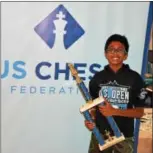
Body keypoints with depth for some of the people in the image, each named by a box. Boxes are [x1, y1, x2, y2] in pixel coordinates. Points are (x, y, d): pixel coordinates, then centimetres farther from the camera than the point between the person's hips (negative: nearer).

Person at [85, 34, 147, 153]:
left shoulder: (134, 78, -6)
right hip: (100, 134, 2)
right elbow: (93, 105, 10)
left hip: (124, 136, -2)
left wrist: (114, 111, -19)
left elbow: (139, 112, -5)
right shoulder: (98, 78, 1)